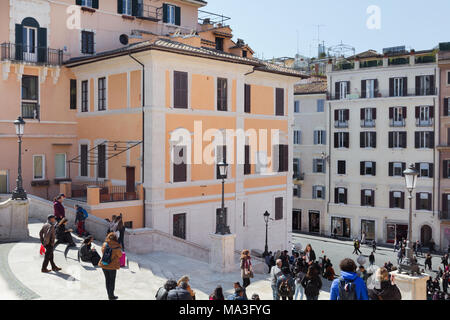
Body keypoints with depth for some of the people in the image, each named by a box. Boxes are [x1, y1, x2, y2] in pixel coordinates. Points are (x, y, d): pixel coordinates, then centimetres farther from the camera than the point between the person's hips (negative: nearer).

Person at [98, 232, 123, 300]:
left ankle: (109, 295, 28)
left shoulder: (104, 244, -10)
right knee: (112, 281, 13)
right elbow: (120, 255, -4)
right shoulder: (117, 248, -20)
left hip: (104, 266, 4)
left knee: (107, 280, 18)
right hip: (112, 267, -4)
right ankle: (111, 296, 23)